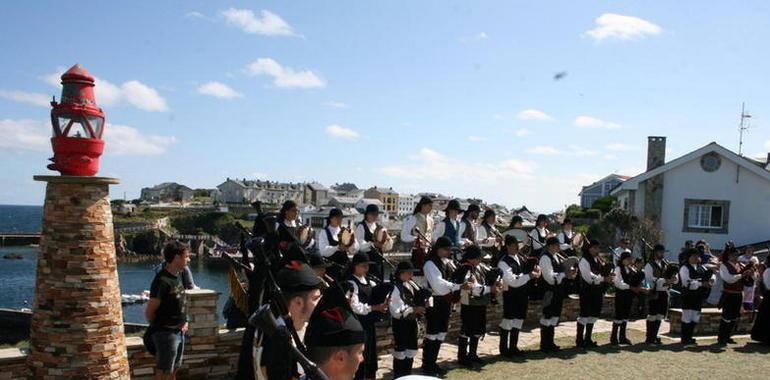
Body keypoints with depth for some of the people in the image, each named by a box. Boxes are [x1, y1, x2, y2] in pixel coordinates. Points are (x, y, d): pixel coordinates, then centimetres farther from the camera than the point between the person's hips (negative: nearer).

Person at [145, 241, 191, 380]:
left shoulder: (175, 277, 7)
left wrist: (184, 322, 6)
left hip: (178, 332, 9)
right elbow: (149, 312, -18)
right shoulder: (162, 280, -21)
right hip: (166, 334, -9)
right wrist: (160, 327, -3)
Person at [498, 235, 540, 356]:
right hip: (510, 295, -7)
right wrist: (529, 276, -24)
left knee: (519, 319, 14)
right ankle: (504, 349, 15)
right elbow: (513, 281, -23)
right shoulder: (503, 262, -18)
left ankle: (513, 347, 27)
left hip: (522, 294, 7)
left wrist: (535, 268, -6)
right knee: (508, 320, 2)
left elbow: (529, 267, 17)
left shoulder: (521, 257, 4)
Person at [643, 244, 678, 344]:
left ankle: (654, 336, 20)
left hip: (664, 293, 5)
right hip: (654, 293, -5)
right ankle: (649, 338, 6)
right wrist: (665, 281, -25)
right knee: (652, 316, -1)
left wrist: (674, 278, -17)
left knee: (660, 317, 10)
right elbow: (650, 279, -16)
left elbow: (676, 280, 8)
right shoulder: (649, 265, -4)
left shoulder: (667, 264, 11)